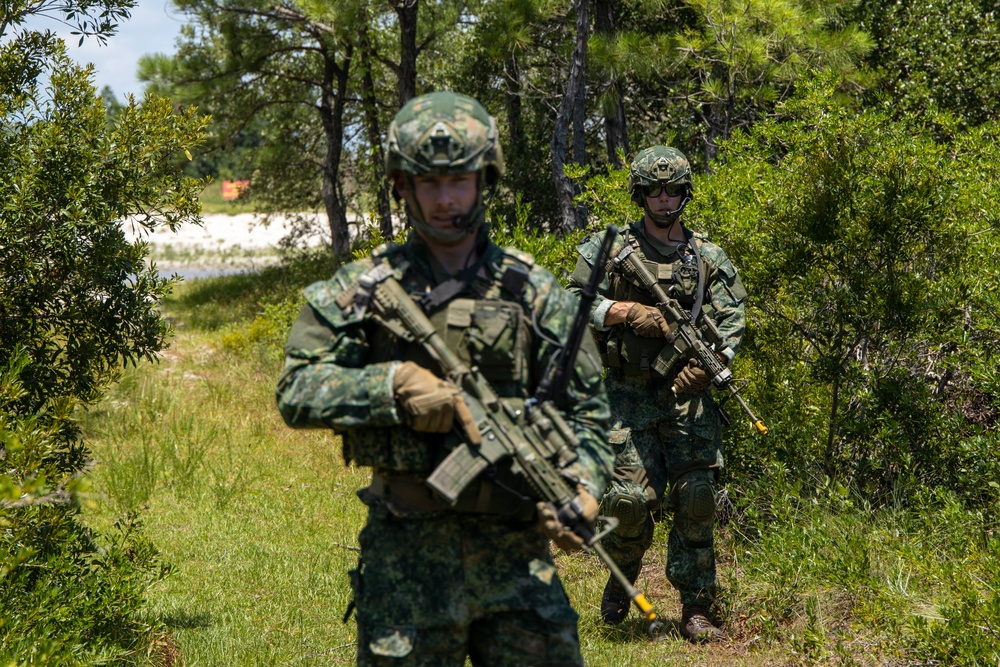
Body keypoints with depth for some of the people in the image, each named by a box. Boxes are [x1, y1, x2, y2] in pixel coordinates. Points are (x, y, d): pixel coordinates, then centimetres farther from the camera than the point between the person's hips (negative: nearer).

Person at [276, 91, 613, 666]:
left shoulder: (534, 292, 6)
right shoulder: (366, 288, 3)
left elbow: (587, 411, 7)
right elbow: (297, 391, -2)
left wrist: (581, 488, -11)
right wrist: (396, 385, -15)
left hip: (516, 552, 1)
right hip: (404, 554, -1)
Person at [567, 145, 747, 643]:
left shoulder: (707, 257, 10)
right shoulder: (611, 250, 4)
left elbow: (731, 321, 6)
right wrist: (629, 312, -15)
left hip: (688, 393, 2)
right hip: (628, 395, -2)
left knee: (696, 498, -4)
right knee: (632, 497, -10)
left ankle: (697, 610, 4)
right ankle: (621, 581, 20)